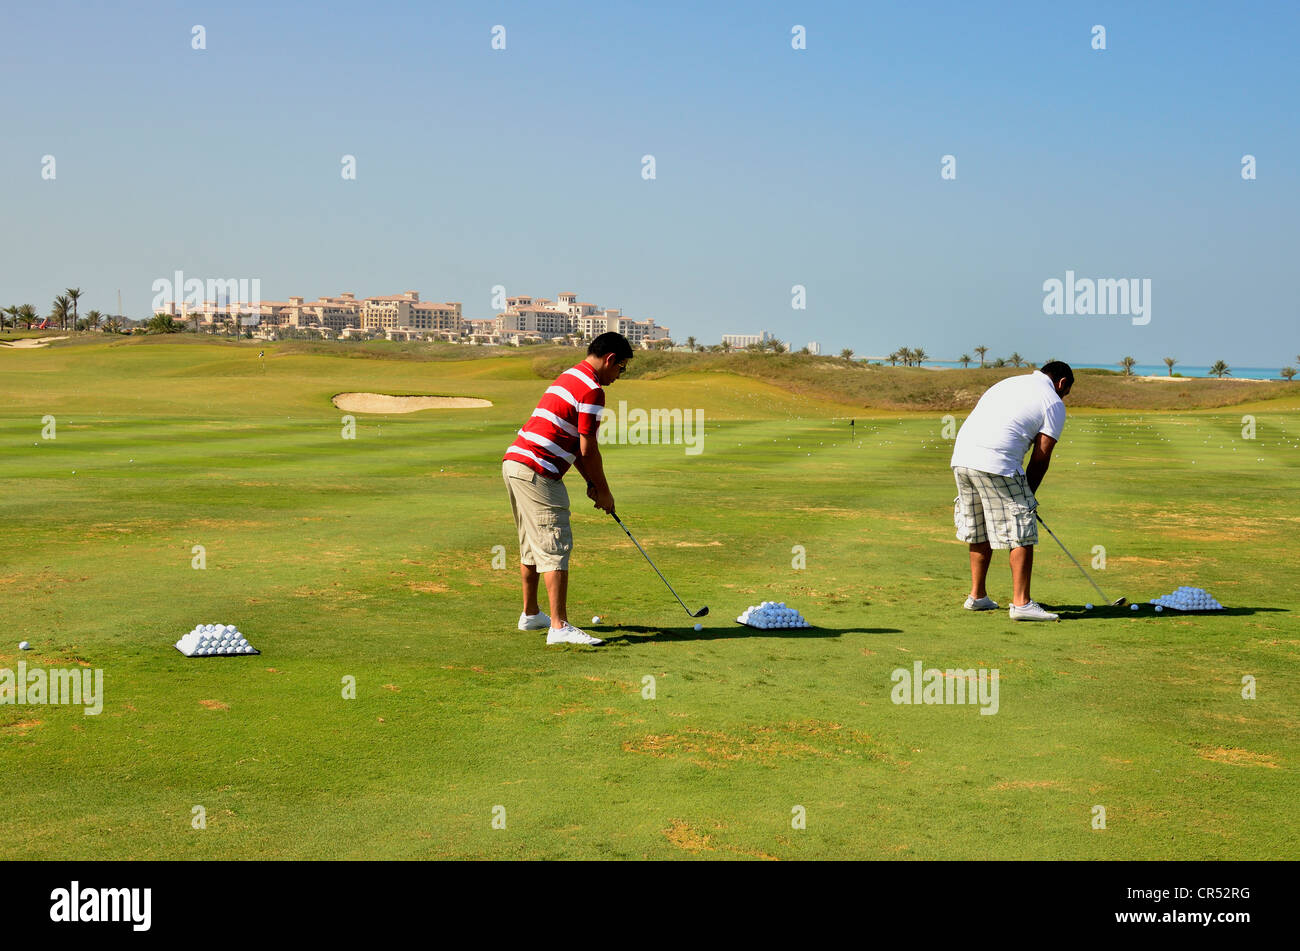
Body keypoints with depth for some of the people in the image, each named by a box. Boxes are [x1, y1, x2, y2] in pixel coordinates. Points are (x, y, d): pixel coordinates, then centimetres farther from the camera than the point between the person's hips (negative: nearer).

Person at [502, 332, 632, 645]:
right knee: (555, 547, -10)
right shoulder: (591, 389, -11)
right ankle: (559, 627, -13)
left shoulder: (569, 377, 21)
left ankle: (531, 614, 31)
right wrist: (603, 490, 1)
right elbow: (587, 449, -11)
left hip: (514, 463, 10)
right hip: (537, 473, -10)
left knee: (532, 545, 20)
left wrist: (591, 483, 19)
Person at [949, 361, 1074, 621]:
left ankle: (977, 596, 27)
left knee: (980, 532, 19)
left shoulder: (1008, 383, 26)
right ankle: (1021, 603, -3)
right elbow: (1041, 456, 2)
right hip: (996, 464, -8)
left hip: (961, 458, 8)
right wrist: (1029, 494, 14)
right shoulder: (1053, 403, 5)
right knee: (1022, 534, 0)